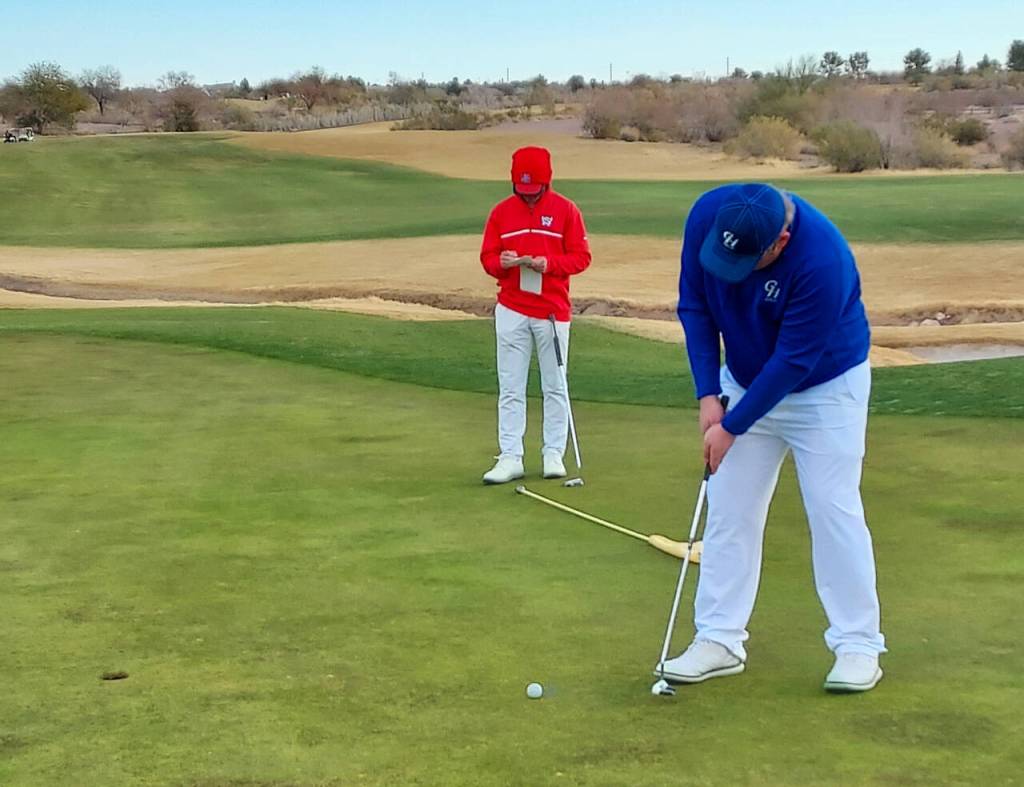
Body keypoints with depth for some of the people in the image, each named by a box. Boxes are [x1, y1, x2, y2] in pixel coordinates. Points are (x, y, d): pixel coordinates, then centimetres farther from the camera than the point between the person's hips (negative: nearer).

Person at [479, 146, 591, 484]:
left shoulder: (565, 210, 0)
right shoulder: (501, 211, 6)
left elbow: (581, 256, -1)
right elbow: (487, 257, 7)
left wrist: (549, 263, -17)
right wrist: (501, 262, -16)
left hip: (553, 310, -1)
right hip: (511, 311, 1)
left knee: (555, 387, 5)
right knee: (510, 389, 0)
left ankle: (554, 453, 15)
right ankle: (510, 457, 2)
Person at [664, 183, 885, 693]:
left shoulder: (823, 259, -35)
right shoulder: (707, 216, -20)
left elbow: (794, 361, -27)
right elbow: (694, 304, -8)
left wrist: (732, 427, -20)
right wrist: (708, 395, -12)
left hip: (825, 387, -5)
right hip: (746, 380, 5)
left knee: (833, 510, -5)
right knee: (729, 510, 3)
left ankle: (858, 646, 6)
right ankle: (720, 639, 10)